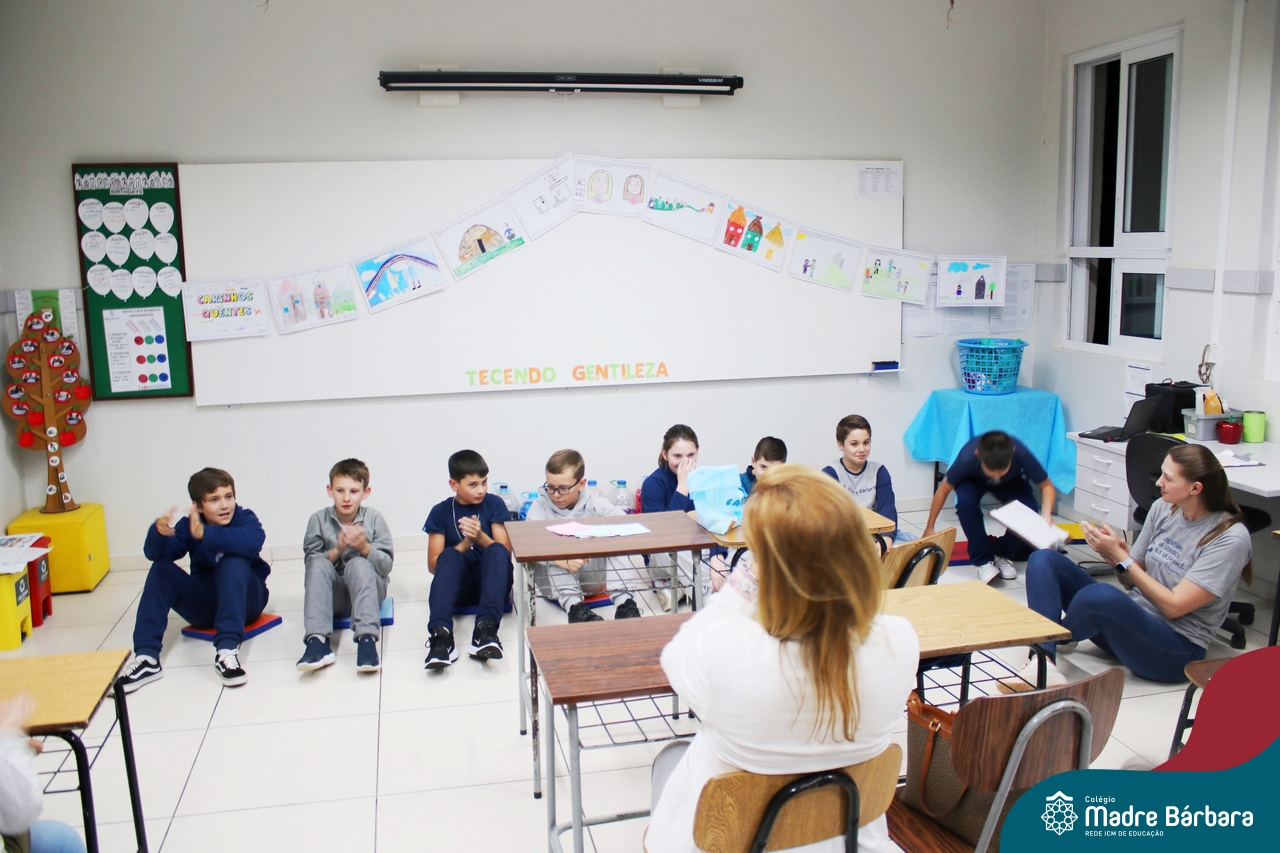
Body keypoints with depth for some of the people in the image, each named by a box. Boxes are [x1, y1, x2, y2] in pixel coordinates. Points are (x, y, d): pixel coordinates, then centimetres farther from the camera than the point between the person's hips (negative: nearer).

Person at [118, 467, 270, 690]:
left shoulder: (245, 519, -11)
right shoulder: (188, 525, -3)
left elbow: (252, 541, -36)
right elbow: (153, 553, -18)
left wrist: (204, 534, -47)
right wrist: (159, 532, -41)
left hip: (244, 600, -3)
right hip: (204, 604, 3)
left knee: (233, 562, -31)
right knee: (161, 568, -17)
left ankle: (227, 650, -41)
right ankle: (146, 657, -26)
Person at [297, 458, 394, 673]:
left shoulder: (374, 518, -6)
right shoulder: (318, 519, -3)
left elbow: (386, 566, -8)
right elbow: (311, 563, -7)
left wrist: (365, 547, -25)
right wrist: (336, 551, -23)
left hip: (367, 589, -1)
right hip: (333, 594, 1)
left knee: (358, 564, -31)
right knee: (319, 564, -27)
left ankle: (366, 638, -43)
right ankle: (317, 641, -37)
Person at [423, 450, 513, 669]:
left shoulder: (494, 504, 5)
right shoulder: (441, 512, 5)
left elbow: (504, 552, 0)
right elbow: (433, 564, 0)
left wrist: (480, 537, -19)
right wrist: (465, 544, -17)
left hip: (491, 580, 0)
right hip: (458, 585, 0)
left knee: (497, 550, -31)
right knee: (450, 555, -31)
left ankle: (486, 629, -48)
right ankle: (441, 634, -50)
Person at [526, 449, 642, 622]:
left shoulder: (593, 503, -4)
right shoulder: (540, 507, -8)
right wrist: (560, 559, -45)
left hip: (593, 573, 1)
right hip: (555, 579, -1)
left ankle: (623, 601, -30)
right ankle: (573, 606, -38)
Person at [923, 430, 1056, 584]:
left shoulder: (1022, 455, -38)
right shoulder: (967, 458, -40)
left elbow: (1046, 486, -21)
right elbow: (943, 490, -23)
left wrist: (1046, 514, -40)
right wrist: (929, 528, -15)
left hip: (1011, 482, 2)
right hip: (973, 480, -1)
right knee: (966, 501, -34)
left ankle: (1003, 554, 2)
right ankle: (983, 560, -16)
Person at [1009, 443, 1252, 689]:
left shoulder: (1230, 538, -13)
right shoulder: (1162, 509, 6)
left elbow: (1173, 606, -17)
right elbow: (1132, 582, 10)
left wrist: (1120, 557, -17)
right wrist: (1116, 553, -12)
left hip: (1176, 648, -8)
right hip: (1131, 617, 8)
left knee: (1099, 594, -39)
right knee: (1043, 560, -8)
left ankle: (1054, 639, -5)